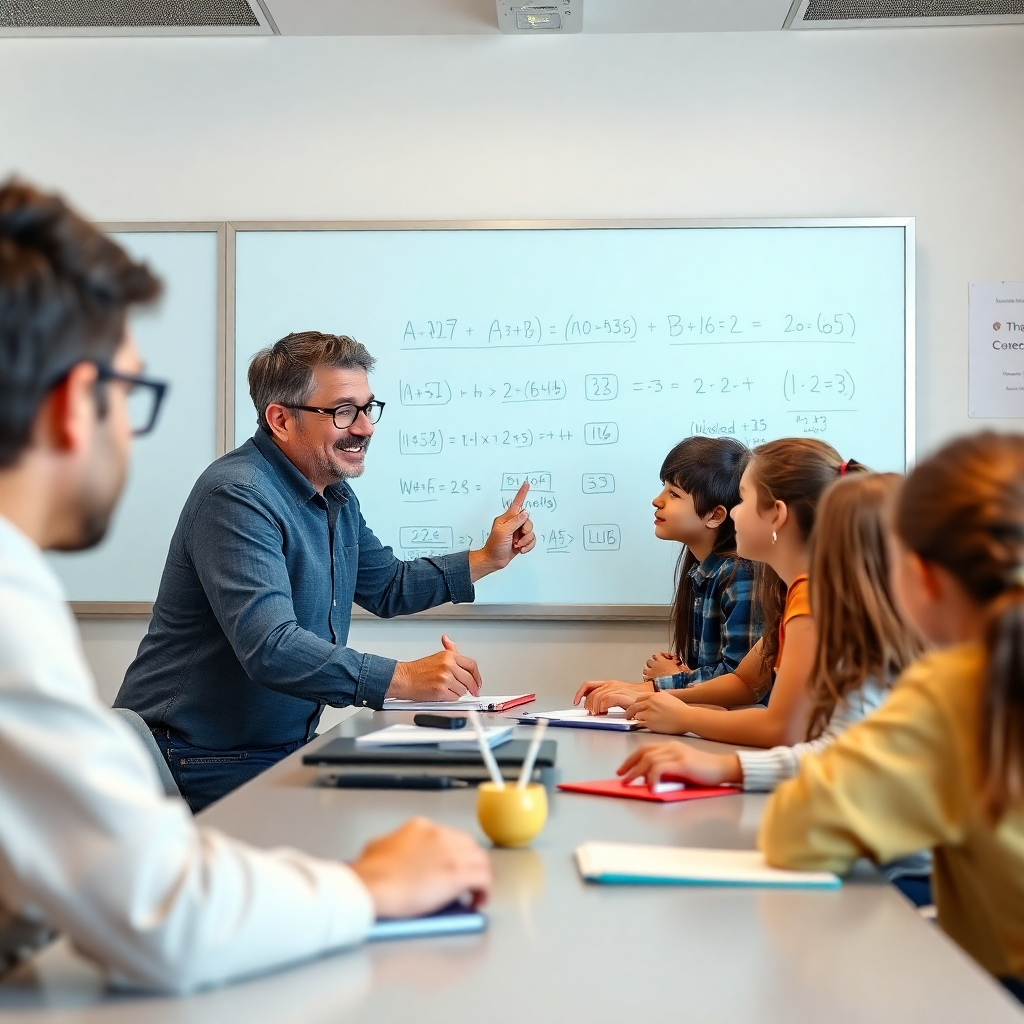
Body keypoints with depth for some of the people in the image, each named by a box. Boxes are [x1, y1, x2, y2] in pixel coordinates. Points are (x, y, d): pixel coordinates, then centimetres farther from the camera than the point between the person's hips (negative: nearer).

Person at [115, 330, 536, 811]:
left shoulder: (335, 497, 12)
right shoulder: (237, 497, -21)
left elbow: (386, 586, 27)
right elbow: (270, 648, -32)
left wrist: (487, 558, 17)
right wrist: (405, 678, -37)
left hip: (286, 746, 9)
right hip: (204, 764, -9)